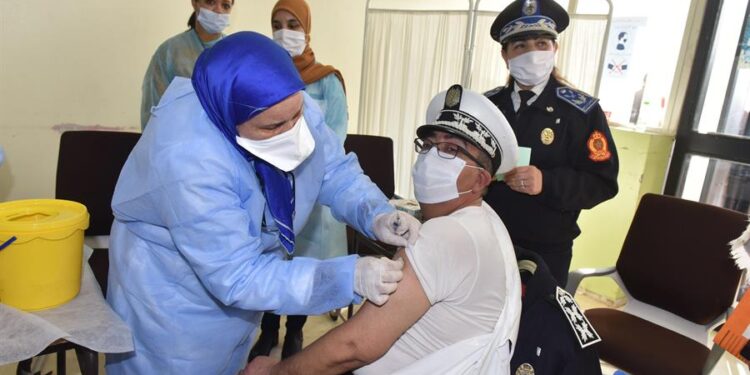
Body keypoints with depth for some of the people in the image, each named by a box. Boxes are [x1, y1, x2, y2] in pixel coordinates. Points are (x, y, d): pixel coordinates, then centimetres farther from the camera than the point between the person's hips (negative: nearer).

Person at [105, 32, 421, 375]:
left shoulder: (290, 107, -21)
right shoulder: (189, 159, -39)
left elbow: (336, 170, -9)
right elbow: (239, 277, -35)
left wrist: (375, 214, -28)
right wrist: (348, 278, -39)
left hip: (238, 275, 6)